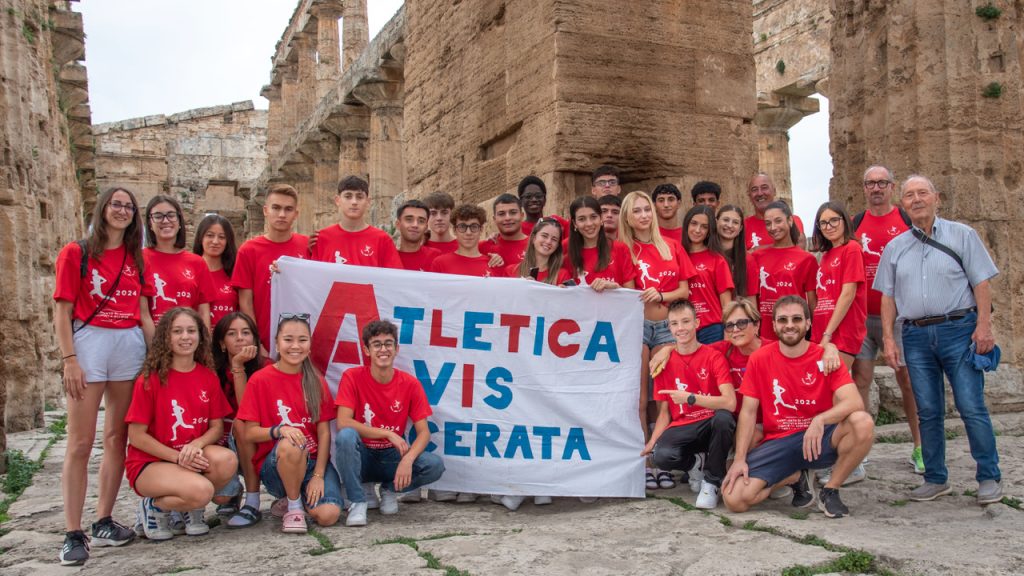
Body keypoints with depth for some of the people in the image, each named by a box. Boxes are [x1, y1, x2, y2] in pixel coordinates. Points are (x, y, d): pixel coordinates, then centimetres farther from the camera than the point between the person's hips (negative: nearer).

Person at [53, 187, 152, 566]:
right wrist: (69, 360, -12)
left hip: (130, 346, 4)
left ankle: (104, 523, 16)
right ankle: (73, 535, -1)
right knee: (80, 444, -5)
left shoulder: (136, 259, 13)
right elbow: (62, 313, -3)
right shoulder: (76, 253, 1)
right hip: (88, 343, -4)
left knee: (117, 438, 7)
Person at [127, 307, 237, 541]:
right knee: (201, 490, -33)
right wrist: (177, 457, -19)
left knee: (227, 460, -29)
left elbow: (217, 426, 3)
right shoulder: (150, 379, -9)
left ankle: (193, 508, 1)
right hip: (150, 462, -4)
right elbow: (136, 436, -9)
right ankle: (154, 506, 1)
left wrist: (196, 445, -19)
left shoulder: (208, 377, 3)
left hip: (195, 455, 4)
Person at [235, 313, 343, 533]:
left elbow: (324, 432, 0)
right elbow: (249, 433, -6)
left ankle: (303, 497, 11)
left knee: (329, 515, -24)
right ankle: (293, 506, -11)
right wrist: (279, 430, -27)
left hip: (314, 460, 2)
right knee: (289, 444, -37)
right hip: (275, 465, -2)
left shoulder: (316, 382, 5)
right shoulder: (260, 380, -3)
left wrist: (318, 475, -11)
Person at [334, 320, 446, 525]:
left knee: (435, 465, -25)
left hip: (392, 456, 2)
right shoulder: (352, 377, -11)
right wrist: (388, 433, -25)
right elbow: (343, 423, -21)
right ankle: (358, 501, -15)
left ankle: (390, 489, 6)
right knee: (346, 436, -34)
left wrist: (407, 460, -29)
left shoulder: (410, 383, -7)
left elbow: (423, 432, -9)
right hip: (362, 457, -2)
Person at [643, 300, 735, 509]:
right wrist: (652, 442, -7)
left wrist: (689, 398, -25)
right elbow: (664, 412, 7)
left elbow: (730, 403, -19)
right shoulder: (664, 363, 5)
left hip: (711, 425, -2)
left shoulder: (713, 356, -5)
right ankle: (695, 463, 9)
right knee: (662, 456, -31)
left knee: (724, 417, -37)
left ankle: (712, 481, -11)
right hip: (681, 428, 2)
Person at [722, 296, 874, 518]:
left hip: (819, 438, -1)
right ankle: (795, 478, 11)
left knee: (863, 423, -32)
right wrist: (740, 459, -12)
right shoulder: (759, 359, -1)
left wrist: (820, 420, -37)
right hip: (777, 442, 1)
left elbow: (855, 402, -18)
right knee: (734, 499, -20)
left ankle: (830, 490, -7)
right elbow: (748, 411, -1)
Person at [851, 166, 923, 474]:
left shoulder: (908, 220, 4)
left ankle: (920, 448, 17)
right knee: (860, 379, 0)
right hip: (863, 316, 2)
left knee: (908, 380, 4)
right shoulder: (856, 224, 9)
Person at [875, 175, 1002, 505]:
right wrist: (888, 338, 4)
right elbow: (888, 296, 12)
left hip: (958, 329, -3)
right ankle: (936, 479, 16)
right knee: (928, 412, 6)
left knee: (971, 407, -6)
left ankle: (989, 478, 7)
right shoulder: (895, 248, 13)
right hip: (916, 336, 3)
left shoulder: (962, 235, 5)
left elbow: (981, 283, 0)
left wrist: (984, 325, -10)